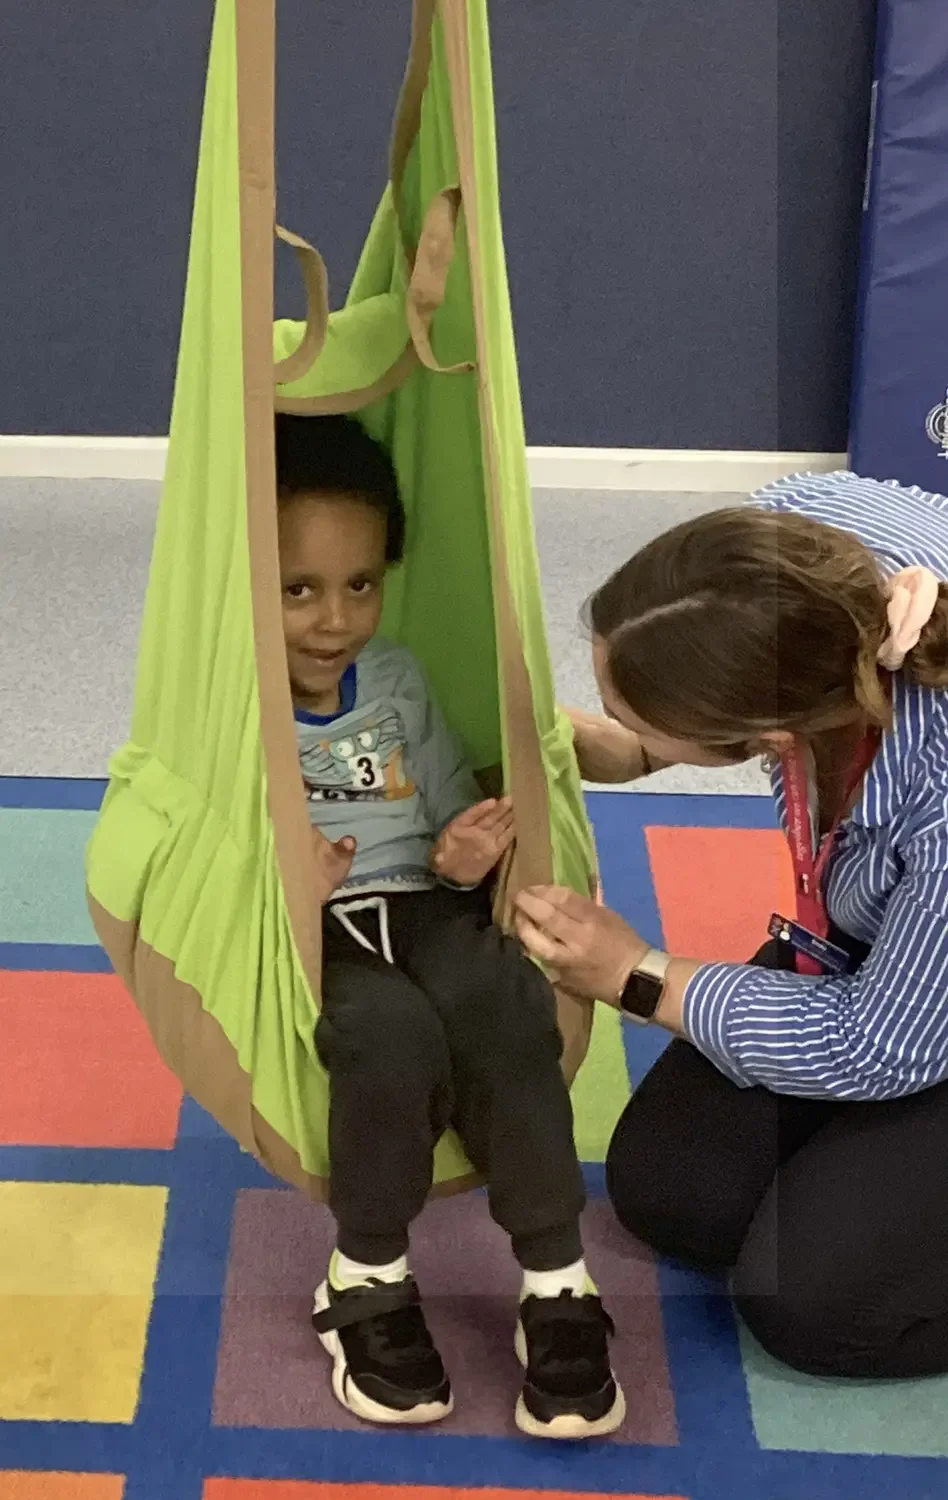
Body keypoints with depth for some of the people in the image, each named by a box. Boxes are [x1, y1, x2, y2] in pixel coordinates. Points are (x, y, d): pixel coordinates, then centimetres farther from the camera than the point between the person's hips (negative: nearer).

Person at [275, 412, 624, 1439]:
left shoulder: (396, 680, 12)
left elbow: (451, 803, 20)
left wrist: (464, 851, -3)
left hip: (422, 911, 4)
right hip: (302, 936, -4)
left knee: (506, 1006, -29)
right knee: (392, 1033, -36)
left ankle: (557, 1281, -19)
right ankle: (368, 1275, -12)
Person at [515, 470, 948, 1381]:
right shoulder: (797, 526, -28)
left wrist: (640, 979, -15)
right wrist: (603, 747, -17)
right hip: (874, 933, 6)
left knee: (807, 1298, -14)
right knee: (670, 1198, 1)